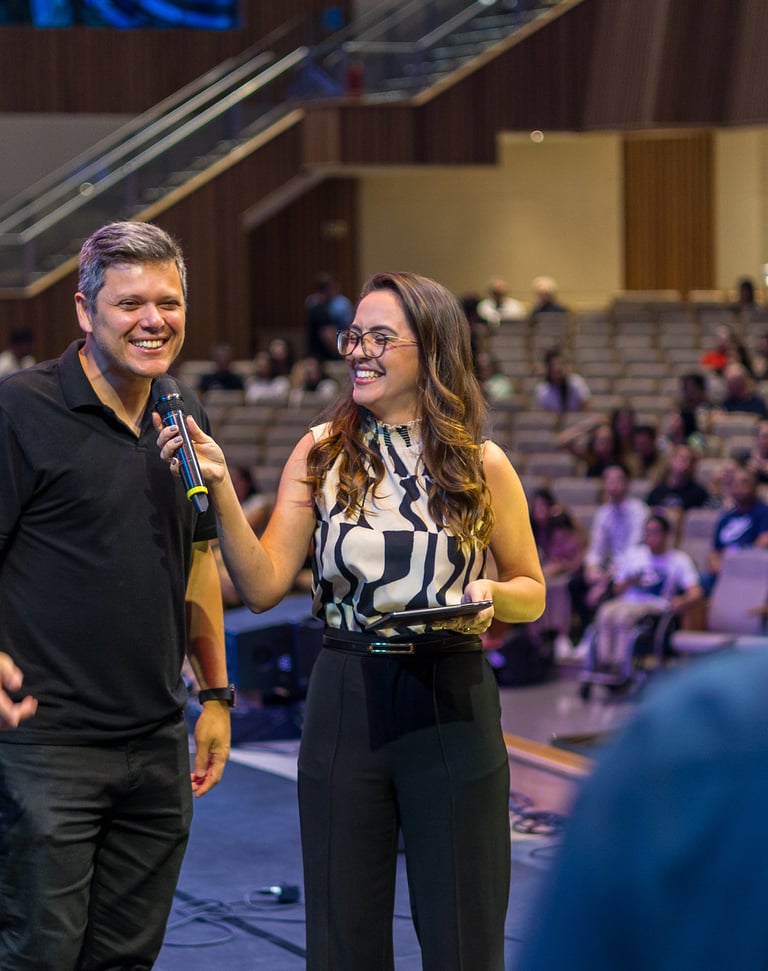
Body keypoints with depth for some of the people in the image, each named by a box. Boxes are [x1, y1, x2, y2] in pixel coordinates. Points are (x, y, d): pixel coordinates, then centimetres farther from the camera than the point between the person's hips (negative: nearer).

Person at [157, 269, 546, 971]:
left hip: (453, 708, -1)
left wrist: (491, 595, -12)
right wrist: (220, 487, -14)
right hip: (347, 701, 1)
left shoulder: (481, 465, 0)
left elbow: (532, 592, 9)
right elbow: (263, 586, -4)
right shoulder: (321, 454, 3)